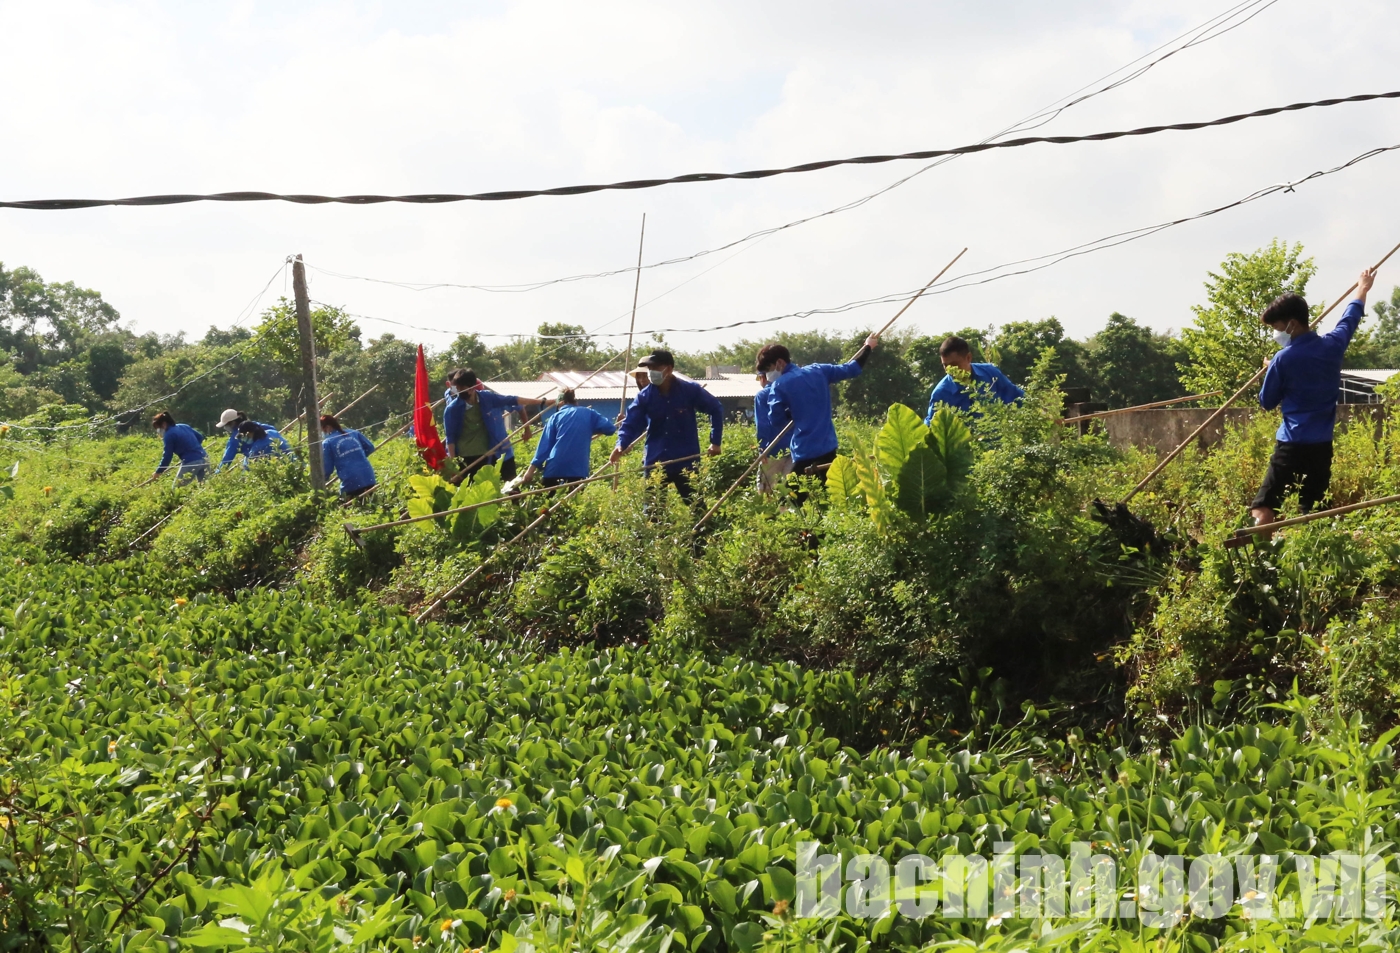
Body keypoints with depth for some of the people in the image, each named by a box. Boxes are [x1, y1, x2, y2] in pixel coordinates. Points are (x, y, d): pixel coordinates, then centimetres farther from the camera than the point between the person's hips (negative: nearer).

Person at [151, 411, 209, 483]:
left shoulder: (169, 435, -5)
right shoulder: (184, 426, 17)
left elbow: (167, 456, -5)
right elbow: (200, 437, 25)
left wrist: (158, 472, 3)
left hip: (190, 463, -8)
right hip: (204, 459, 8)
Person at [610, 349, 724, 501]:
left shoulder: (690, 390, -7)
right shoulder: (644, 396, -3)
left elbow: (716, 409, 3)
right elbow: (631, 424, -8)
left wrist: (715, 441, -1)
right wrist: (621, 445, -28)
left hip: (686, 463, -2)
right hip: (655, 464, 2)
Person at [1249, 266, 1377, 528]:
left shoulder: (1283, 359, -11)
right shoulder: (1333, 345, 3)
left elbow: (1267, 402, 2)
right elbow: (1350, 318, 26)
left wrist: (1271, 372, 19)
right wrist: (1362, 289, 44)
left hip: (1292, 444, -6)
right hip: (1322, 444, 6)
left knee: (1262, 511, -10)